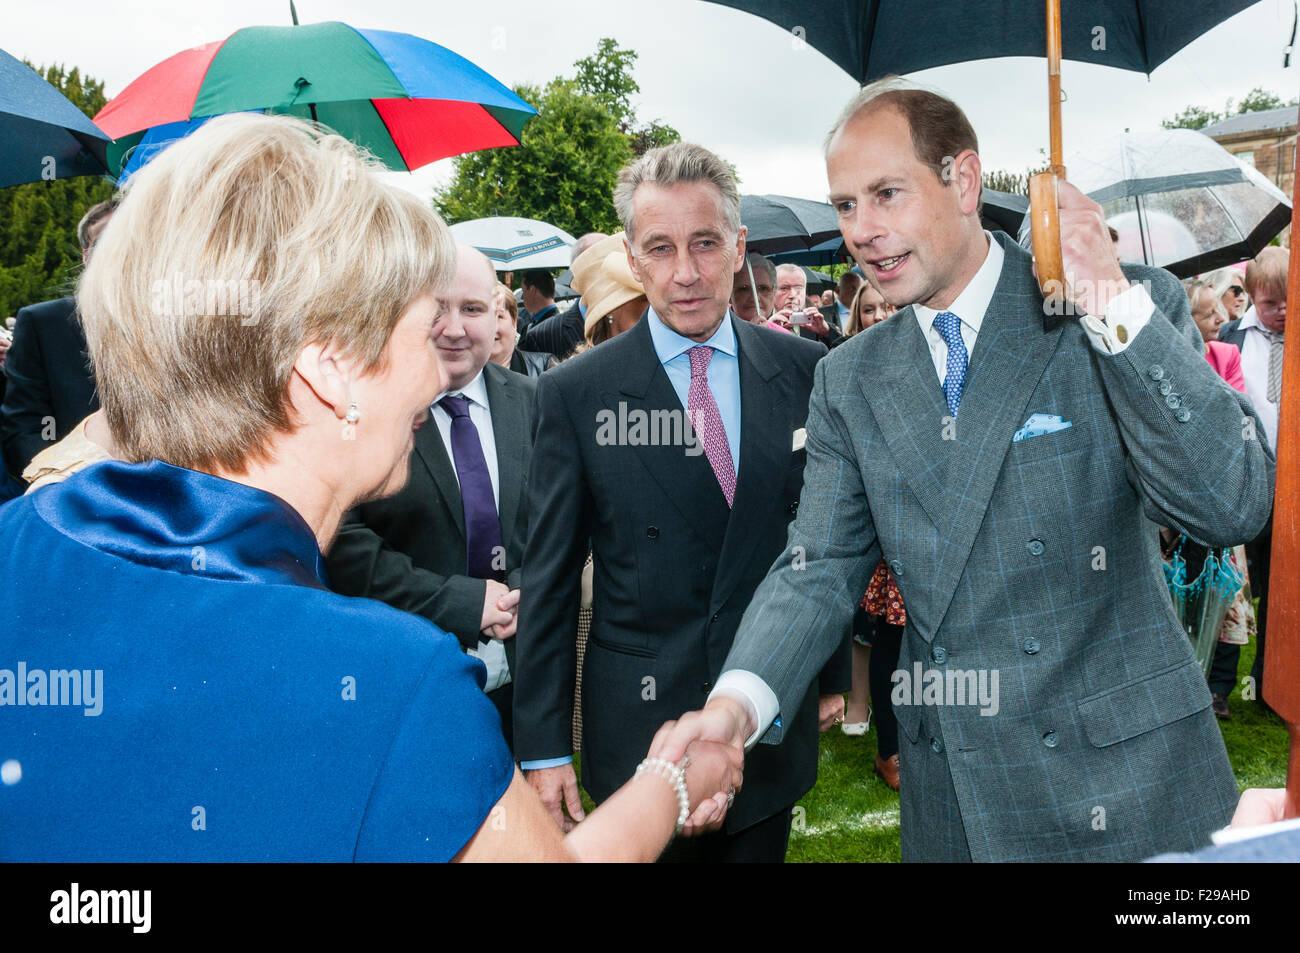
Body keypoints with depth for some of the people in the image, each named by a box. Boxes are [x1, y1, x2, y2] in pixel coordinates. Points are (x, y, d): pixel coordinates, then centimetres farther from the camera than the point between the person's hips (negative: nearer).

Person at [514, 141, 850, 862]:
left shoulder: (804, 370, -2)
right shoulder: (573, 393, -9)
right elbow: (549, 579, -6)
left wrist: (833, 674, 11)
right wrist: (543, 747, -5)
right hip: (638, 726, -2)